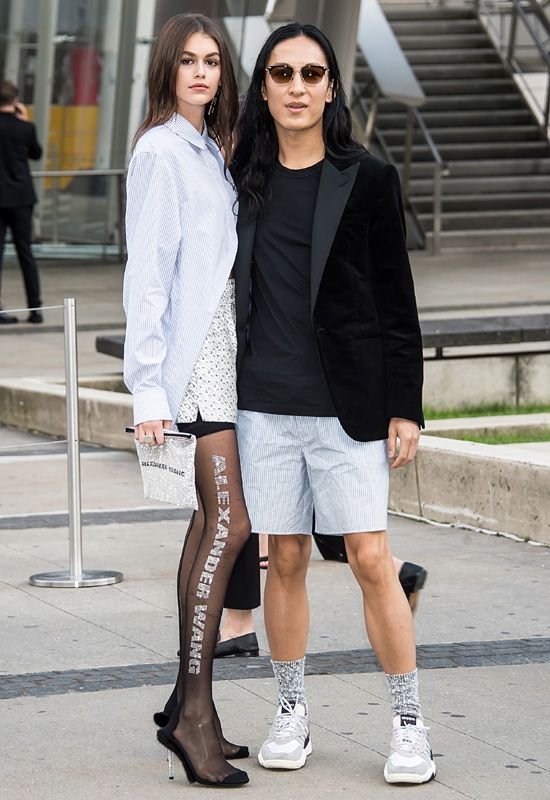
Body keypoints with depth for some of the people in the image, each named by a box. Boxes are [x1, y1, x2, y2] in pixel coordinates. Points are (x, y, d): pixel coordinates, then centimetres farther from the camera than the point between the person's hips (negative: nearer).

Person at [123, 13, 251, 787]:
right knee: (228, 521, -15)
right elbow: (146, 273, -14)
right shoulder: (161, 151, -9)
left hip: (227, 346, 9)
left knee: (212, 521, 8)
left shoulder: (210, 150, 18)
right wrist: (148, 386, -19)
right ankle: (195, 709, -15)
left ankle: (188, 703, 12)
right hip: (194, 353, -9)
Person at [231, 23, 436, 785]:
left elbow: (397, 301, -1)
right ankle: (292, 712, 19)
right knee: (285, 559, 6)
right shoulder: (246, 183, 8)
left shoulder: (367, 180, -1)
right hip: (265, 402, 3)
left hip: (348, 404, -3)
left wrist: (405, 407, -6)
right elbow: (233, 290, 14)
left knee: (372, 559, -5)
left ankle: (410, 723, 3)